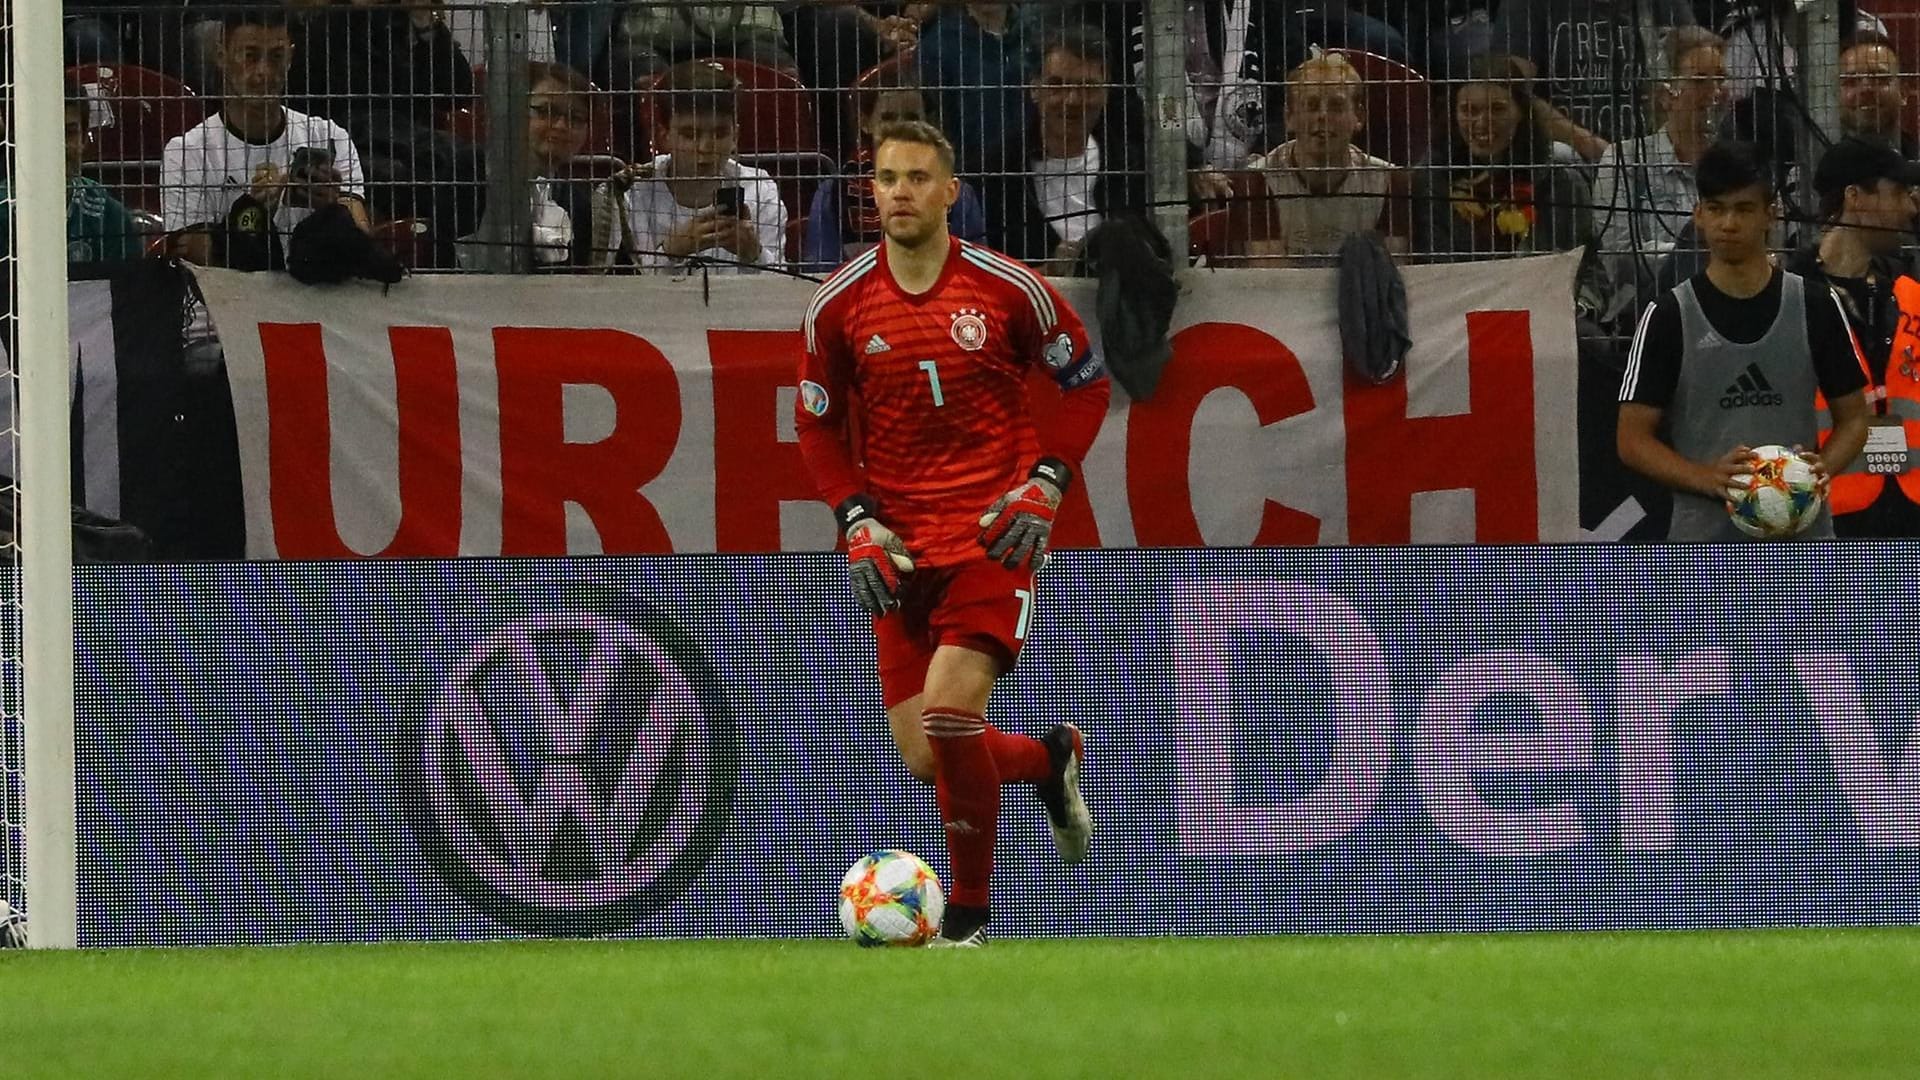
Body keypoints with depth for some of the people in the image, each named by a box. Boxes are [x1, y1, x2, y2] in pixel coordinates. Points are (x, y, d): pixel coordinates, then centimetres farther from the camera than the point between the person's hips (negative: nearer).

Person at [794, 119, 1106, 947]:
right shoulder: (839, 304, 1)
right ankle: (1050, 759, 32)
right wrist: (856, 521, -2)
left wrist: (1045, 483, -5)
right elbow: (817, 422, 12)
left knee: (948, 711, -22)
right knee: (923, 756, -2)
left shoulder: (1008, 288, -5)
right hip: (900, 549, 3)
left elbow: (1086, 382, 7)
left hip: (993, 535, -3)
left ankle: (969, 912, -4)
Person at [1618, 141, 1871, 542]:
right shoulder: (1669, 317, 1)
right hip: (1704, 540, -1)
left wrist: (1821, 468, -12)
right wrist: (1708, 478, -18)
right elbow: (1633, 439, 0)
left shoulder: (1816, 308, 5)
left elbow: (1852, 418, 11)